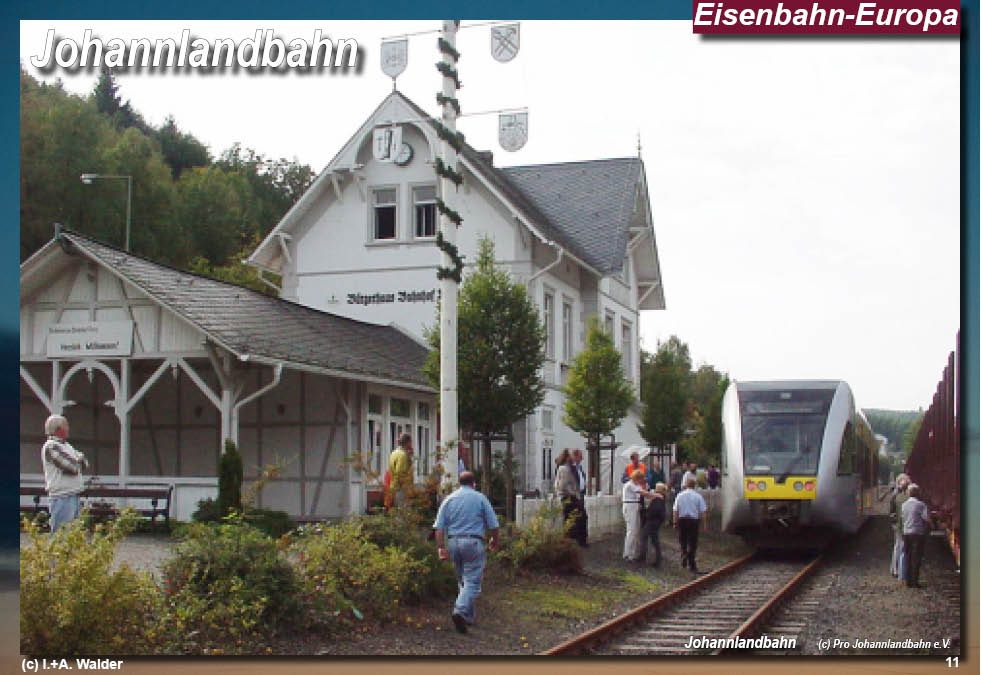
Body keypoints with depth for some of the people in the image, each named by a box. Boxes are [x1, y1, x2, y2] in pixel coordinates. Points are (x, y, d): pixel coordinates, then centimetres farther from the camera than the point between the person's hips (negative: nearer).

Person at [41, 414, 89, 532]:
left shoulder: (66, 445, 17)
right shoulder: (51, 447, -12)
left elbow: (85, 464, 15)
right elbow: (73, 467, -18)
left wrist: (80, 460, -7)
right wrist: (79, 462, 4)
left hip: (73, 495, 9)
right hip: (62, 496, -9)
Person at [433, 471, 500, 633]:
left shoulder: (449, 499, 11)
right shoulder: (480, 498, 3)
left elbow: (439, 527, 2)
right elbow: (494, 525, 1)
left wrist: (441, 547, 2)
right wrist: (494, 540, 18)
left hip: (453, 542, 4)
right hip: (473, 542, -4)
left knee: (462, 581, 17)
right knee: (472, 581, -6)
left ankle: (469, 616, 22)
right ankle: (460, 611, -25)